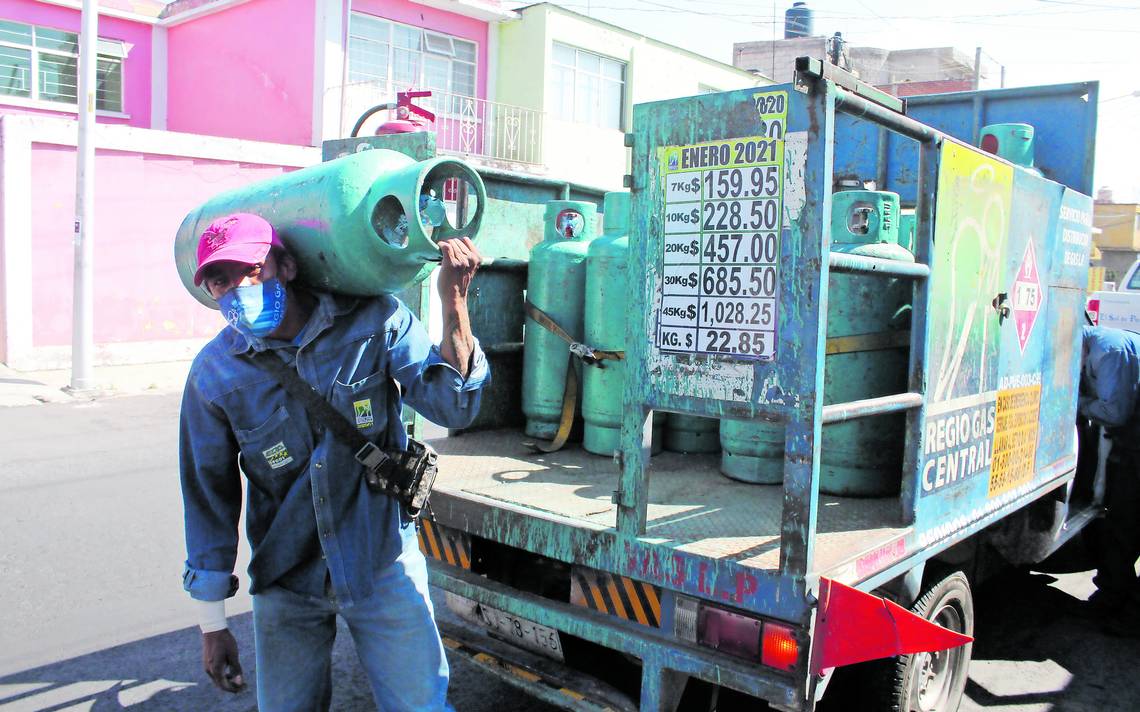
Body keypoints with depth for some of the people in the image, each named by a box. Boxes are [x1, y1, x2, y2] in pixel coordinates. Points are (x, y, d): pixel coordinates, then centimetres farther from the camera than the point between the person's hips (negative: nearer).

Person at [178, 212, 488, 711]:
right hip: (286, 580, 1)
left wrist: (454, 300, -33)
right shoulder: (215, 374, -9)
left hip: (382, 563, -1)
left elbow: (451, 406, -20)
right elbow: (209, 498, -1)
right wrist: (212, 624, 4)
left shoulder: (372, 322, -12)